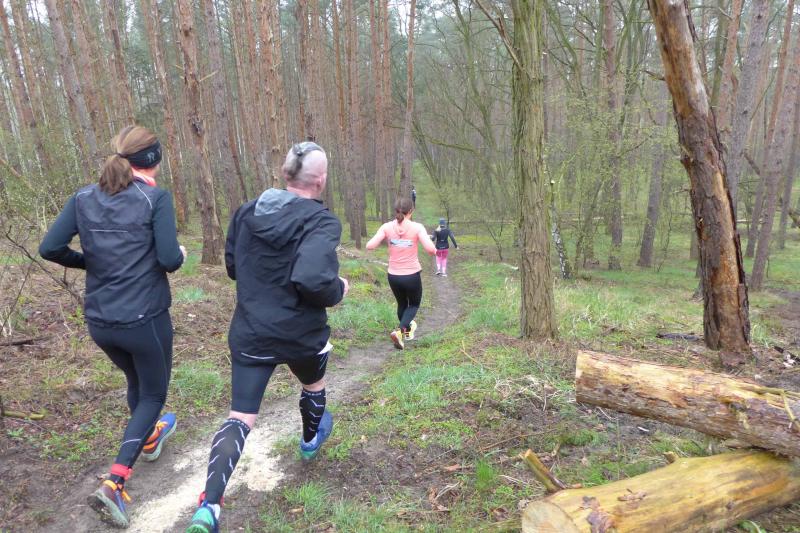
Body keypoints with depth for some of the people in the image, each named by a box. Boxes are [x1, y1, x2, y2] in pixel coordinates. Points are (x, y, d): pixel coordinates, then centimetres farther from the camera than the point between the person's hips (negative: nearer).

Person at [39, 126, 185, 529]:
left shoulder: (84, 198, 2)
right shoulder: (155, 198, -13)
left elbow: (49, 248, -1)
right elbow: (169, 260, -20)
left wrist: (92, 262, 13)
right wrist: (180, 254, 2)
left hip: (99, 321, 6)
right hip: (145, 318, -5)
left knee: (136, 379, 31)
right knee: (154, 393, 13)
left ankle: (149, 439, 53)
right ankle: (114, 483, 1)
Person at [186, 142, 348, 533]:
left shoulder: (246, 212, 0)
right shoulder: (321, 221, -20)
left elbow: (232, 266, 11)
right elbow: (312, 281, -34)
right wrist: (339, 289, -13)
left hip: (250, 333, 3)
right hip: (301, 335, -2)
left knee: (239, 419, 7)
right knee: (313, 383, 30)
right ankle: (311, 440, 56)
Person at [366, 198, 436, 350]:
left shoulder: (387, 227, -7)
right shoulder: (417, 227, -13)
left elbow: (369, 246, -14)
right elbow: (431, 250, -22)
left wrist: (384, 240, 5)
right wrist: (434, 249, 1)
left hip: (393, 276, 3)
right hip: (412, 276, -2)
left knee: (402, 304, 27)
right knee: (414, 304, 20)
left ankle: (407, 330, 46)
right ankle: (399, 331, -4)